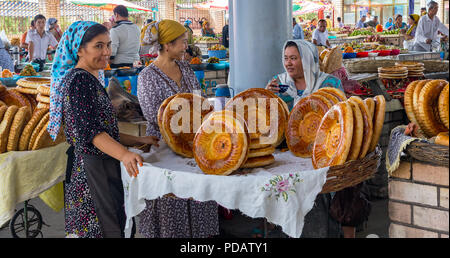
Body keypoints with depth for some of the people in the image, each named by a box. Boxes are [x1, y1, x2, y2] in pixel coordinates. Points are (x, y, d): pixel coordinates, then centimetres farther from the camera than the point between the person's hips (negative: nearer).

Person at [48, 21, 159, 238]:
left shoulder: (93, 79, 18)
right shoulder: (77, 80, -13)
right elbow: (89, 131, -23)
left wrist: (139, 140, 15)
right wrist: (124, 155, -35)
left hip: (105, 167, 10)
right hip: (90, 169, -10)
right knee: (106, 229, -8)